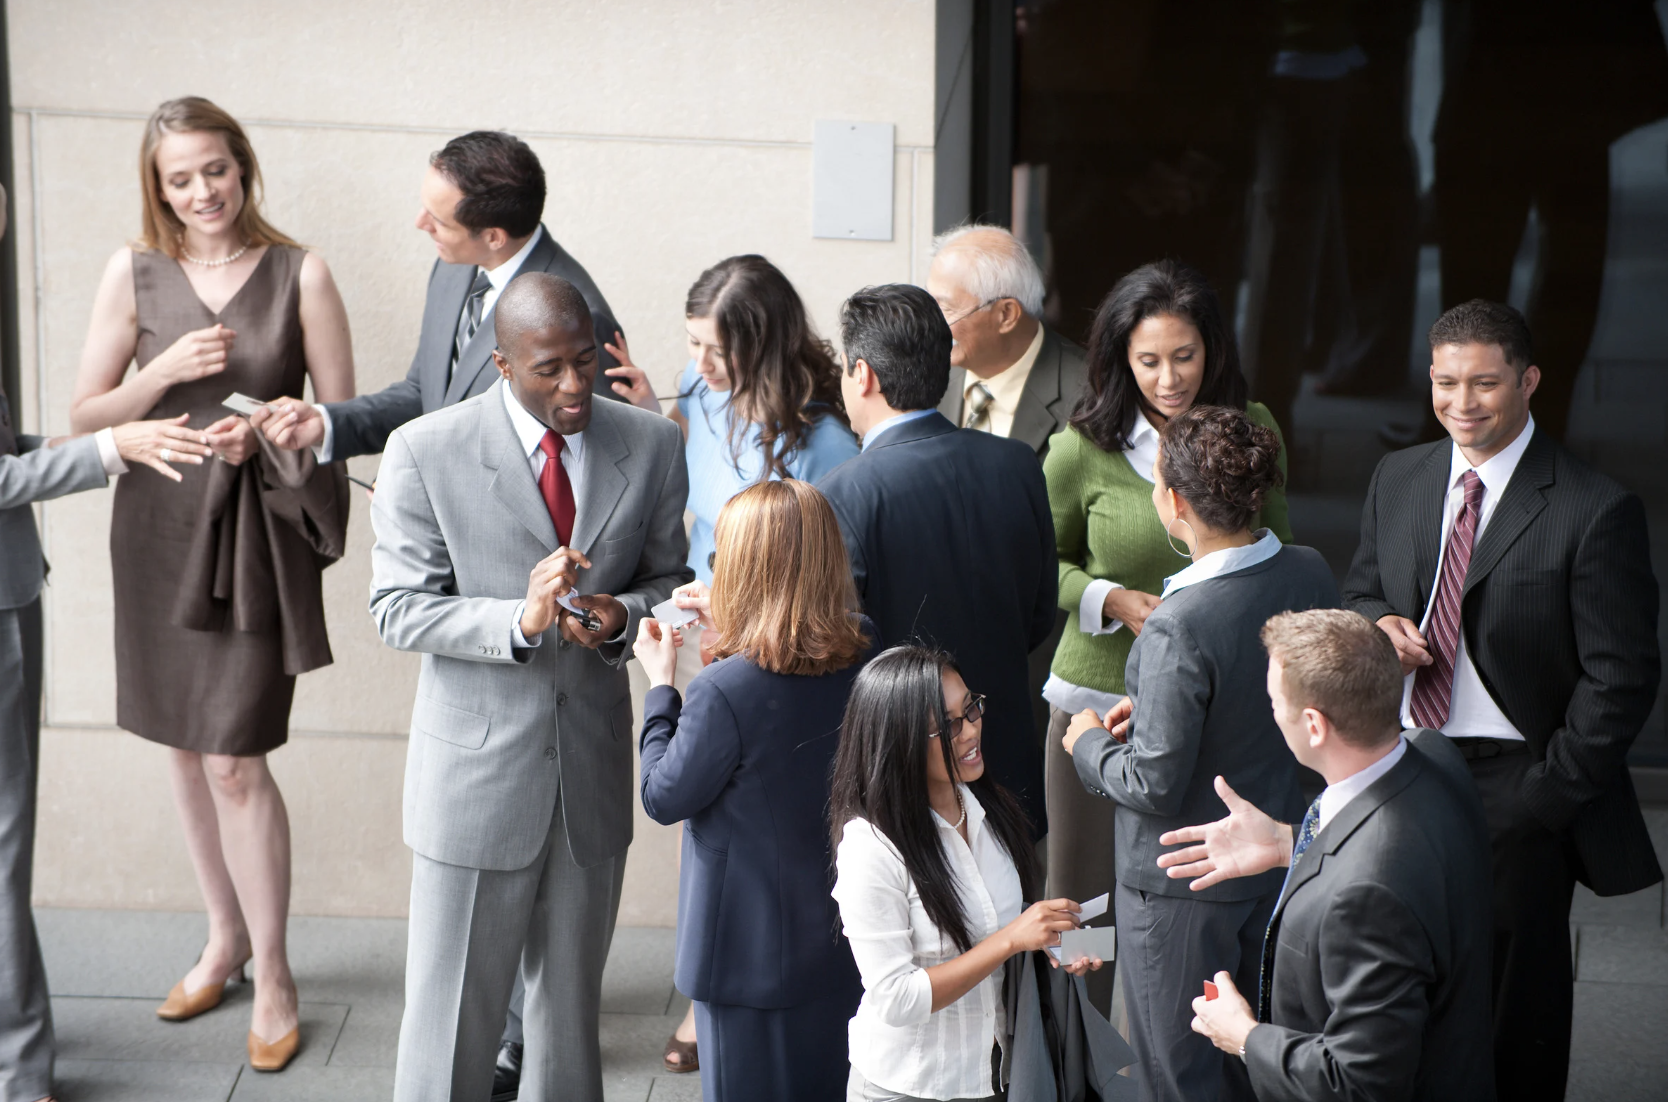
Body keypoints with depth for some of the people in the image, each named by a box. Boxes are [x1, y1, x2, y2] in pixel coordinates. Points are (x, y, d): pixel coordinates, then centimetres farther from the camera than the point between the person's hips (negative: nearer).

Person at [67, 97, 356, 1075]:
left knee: (236, 759, -6)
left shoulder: (298, 275, -4)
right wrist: (166, 371, -14)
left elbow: (342, 413, -1)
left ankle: (273, 974, 8)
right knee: (186, 745, 13)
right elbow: (87, 417, 2)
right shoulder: (133, 274, 1)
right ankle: (226, 938, 32)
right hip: (160, 527, 3)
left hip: (256, 533, -3)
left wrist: (266, 430, -18)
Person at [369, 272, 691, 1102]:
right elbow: (397, 609, -10)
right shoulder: (427, 452, -11)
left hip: (594, 766, 3)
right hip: (477, 773, -3)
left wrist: (623, 616, -16)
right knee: (452, 1016, 4)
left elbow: (671, 576, 8)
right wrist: (518, 621, -26)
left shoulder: (652, 447, -2)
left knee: (573, 1008, 18)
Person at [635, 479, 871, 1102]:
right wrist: (727, 628, 11)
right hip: (842, 936, 6)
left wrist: (661, 685, -5)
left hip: (755, 953, -6)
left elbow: (664, 798, -14)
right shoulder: (865, 654, -7)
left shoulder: (725, 690, -28)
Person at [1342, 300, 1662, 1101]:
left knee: (1517, 1015, 6)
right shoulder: (1397, 479, 8)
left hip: (1515, 794, -5)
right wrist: (1379, 622, -5)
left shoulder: (1595, 512, -11)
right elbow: (1360, 591, 20)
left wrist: (1546, 795, -14)